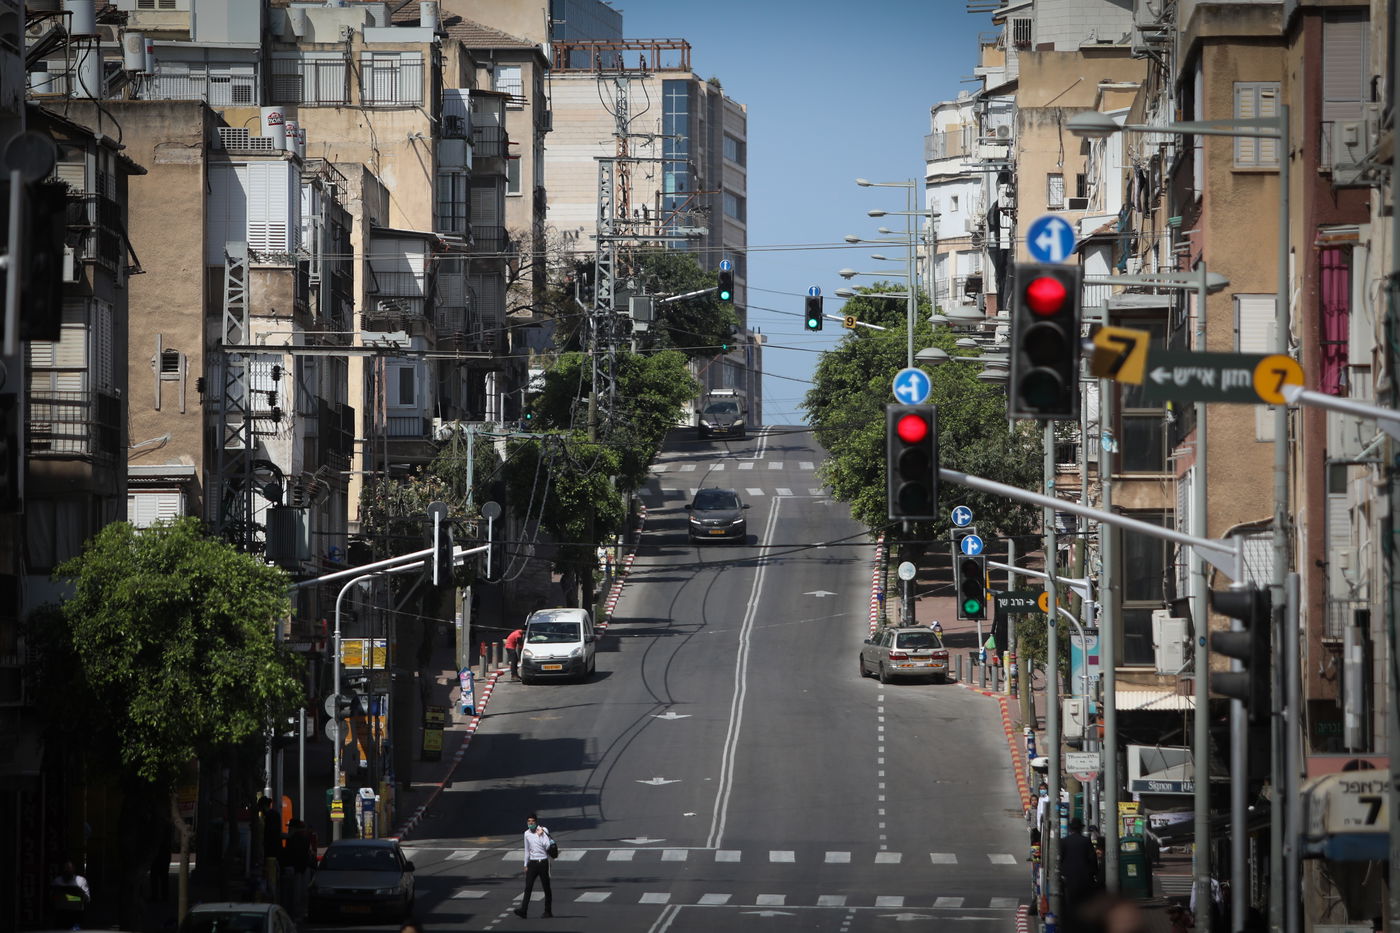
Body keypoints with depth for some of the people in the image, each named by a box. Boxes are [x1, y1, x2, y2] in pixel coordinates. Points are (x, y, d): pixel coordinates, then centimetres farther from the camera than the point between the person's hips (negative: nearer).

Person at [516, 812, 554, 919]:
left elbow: (547, 846, -14)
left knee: (546, 887, 4)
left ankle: (548, 911, 14)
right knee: (528, 887, -8)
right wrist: (526, 865, 18)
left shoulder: (543, 831, -5)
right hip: (532, 863, 3)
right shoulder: (527, 833, 8)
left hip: (543, 862, -3)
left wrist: (540, 835, -18)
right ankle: (523, 911, -16)